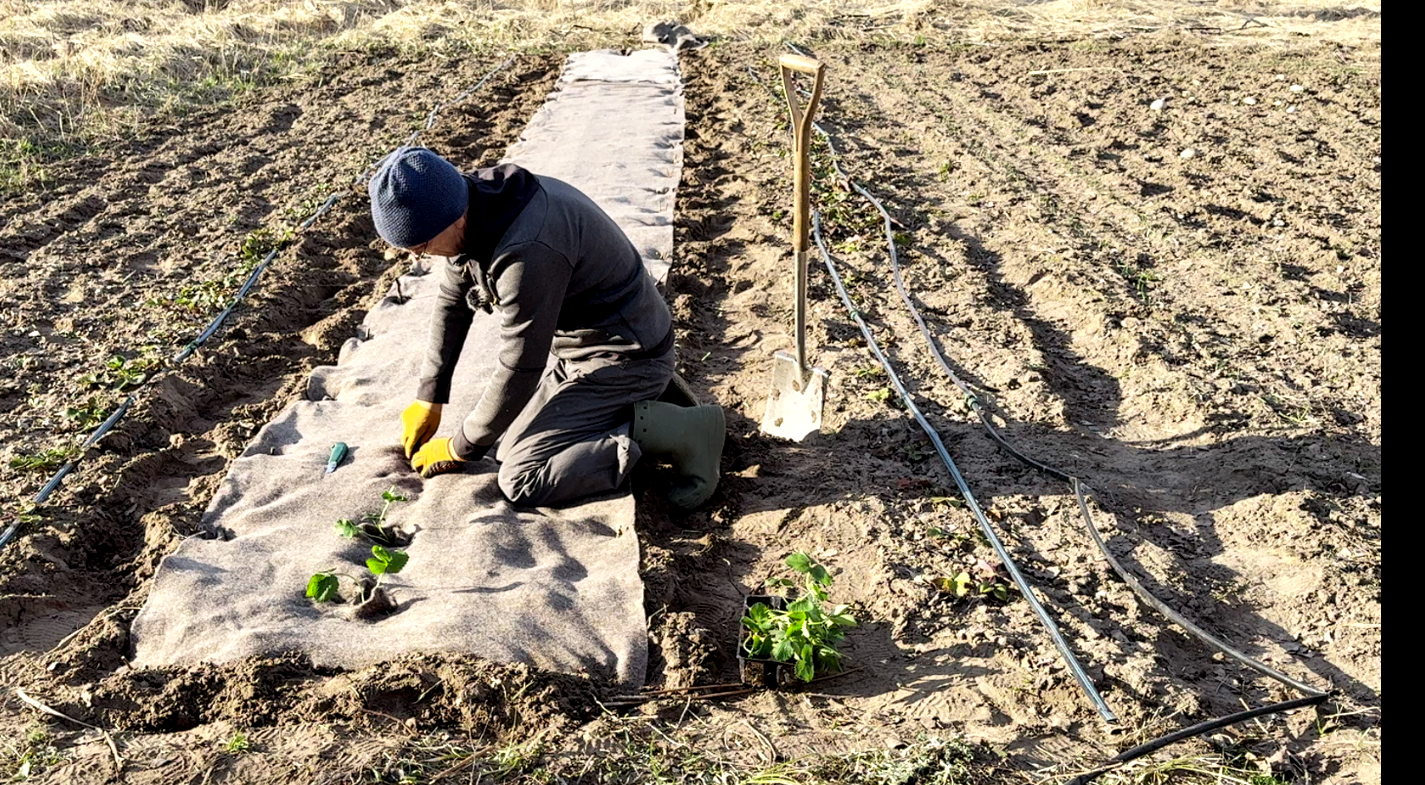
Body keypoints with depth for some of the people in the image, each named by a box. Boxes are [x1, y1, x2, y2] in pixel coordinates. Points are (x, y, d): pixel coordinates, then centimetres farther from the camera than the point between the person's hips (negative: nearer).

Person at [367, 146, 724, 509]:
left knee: (522, 481, -15)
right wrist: (428, 397, 12)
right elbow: (452, 301, 10)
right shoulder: (472, 203, -5)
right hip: (576, 342, 9)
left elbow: (519, 369, -25)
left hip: (621, 357, -9)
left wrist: (461, 449, -10)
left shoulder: (528, 252, -34)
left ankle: (666, 430, -9)